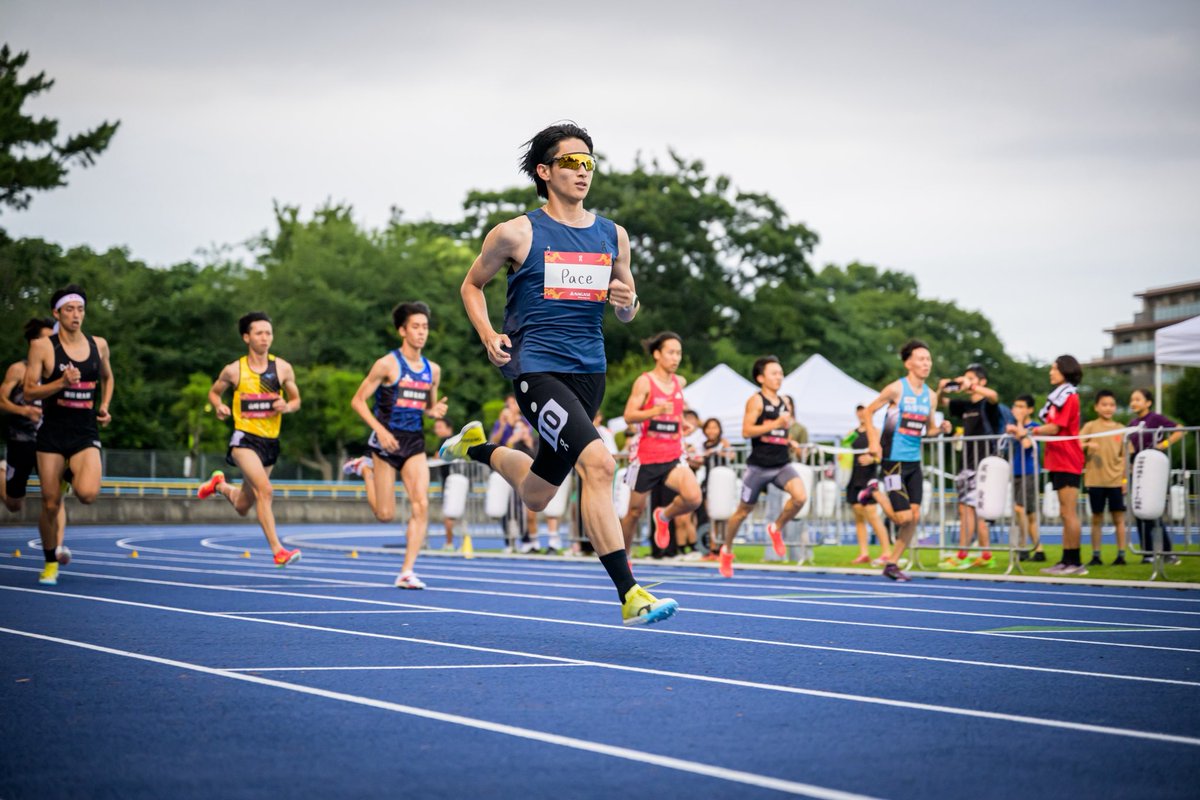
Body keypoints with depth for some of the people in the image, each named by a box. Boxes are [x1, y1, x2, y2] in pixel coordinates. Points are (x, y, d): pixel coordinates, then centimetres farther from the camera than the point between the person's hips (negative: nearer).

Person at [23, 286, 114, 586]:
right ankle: (50, 564, 24)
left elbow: (107, 377, 26)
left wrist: (105, 407, 10)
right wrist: (61, 383, -20)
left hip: (86, 434, 2)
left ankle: (70, 476, 15)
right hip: (52, 434, -1)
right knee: (50, 504, 1)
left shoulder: (98, 345, 6)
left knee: (88, 493, -23)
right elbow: (28, 392, -6)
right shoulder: (42, 347, -4)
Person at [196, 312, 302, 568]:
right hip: (245, 439, -4)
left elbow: (296, 400, 12)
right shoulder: (234, 370, -3)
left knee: (242, 507, 15)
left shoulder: (283, 368, 2)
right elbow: (214, 392, 14)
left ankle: (220, 484, 48)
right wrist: (219, 407, -8)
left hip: (270, 441, 4)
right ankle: (277, 551, -24)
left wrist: (286, 406, -11)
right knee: (265, 490, -26)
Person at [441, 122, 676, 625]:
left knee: (536, 495, 15)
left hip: (588, 370, 6)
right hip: (536, 366, -6)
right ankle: (629, 595, -25)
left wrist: (627, 302, -5)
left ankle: (477, 446, 46)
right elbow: (472, 285, 11)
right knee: (597, 462, -26)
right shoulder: (516, 234, -3)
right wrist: (488, 335, -5)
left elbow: (626, 314, 18)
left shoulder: (613, 236, 9)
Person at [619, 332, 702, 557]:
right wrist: (656, 411, -30)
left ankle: (664, 516, 8)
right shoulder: (644, 382, -9)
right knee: (635, 511, 7)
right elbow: (628, 416, -18)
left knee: (693, 498, -22)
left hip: (673, 457, 3)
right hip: (646, 457, -3)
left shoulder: (680, 382, 7)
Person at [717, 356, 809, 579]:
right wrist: (775, 425, -23)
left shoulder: (785, 403, 11)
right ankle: (727, 550, 31)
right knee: (743, 510, 8)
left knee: (800, 496, -23)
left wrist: (790, 442, 11)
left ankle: (776, 529, 3)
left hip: (783, 463, 4)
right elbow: (746, 430, -18)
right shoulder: (756, 400, -7)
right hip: (759, 465, -4)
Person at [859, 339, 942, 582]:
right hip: (893, 460, -6)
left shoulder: (930, 396, 9)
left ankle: (892, 564, 14)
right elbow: (868, 412, -1)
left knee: (915, 516, 2)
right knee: (903, 517, -10)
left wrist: (940, 429, -4)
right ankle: (875, 491, 16)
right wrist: (873, 441, -11)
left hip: (914, 462, 6)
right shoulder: (896, 389, -9)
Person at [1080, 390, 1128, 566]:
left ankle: (1121, 555, 6)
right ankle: (1095, 555, 10)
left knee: (1119, 518, 1)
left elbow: (1125, 456, 9)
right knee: (1097, 518, 5)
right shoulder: (1090, 426, 2)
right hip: (1095, 480, -1)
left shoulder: (1121, 429, 7)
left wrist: (1125, 478, 4)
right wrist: (1087, 445, -23)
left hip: (1116, 480, 1)